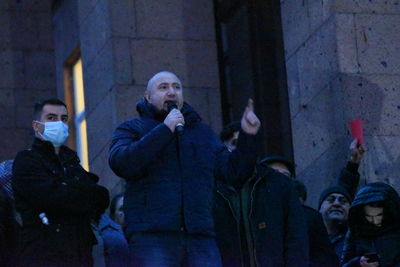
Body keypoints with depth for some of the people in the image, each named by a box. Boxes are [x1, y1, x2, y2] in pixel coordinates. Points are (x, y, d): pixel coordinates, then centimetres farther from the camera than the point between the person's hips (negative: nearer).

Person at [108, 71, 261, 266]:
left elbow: (233, 173, 20)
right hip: (152, 237, -3)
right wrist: (165, 129, -8)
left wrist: (247, 137, 6)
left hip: (200, 239, 4)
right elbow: (121, 164, -8)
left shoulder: (201, 131, 26)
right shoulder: (132, 129, 14)